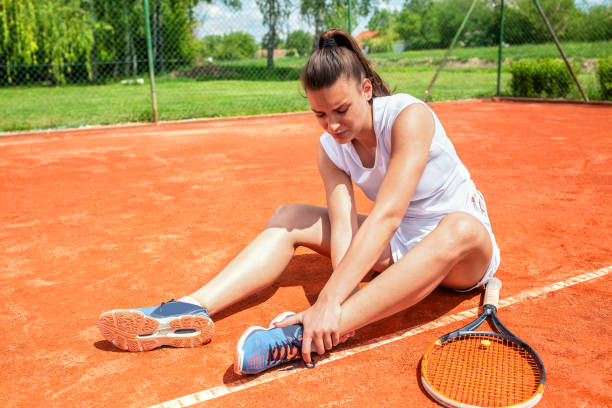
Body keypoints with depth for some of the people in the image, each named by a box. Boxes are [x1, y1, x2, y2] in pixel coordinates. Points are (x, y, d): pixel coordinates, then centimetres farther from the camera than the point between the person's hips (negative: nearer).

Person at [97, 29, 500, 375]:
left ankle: (306, 335, -51)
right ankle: (191, 310, -25)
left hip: (464, 254, -4)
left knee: (461, 229, -42)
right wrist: (344, 298, -38)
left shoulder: (408, 116, -25)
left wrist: (330, 300, -45)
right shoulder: (331, 148, -7)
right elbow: (344, 226, -20)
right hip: (396, 244, 5)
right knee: (289, 217, -7)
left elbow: (386, 215, -37)